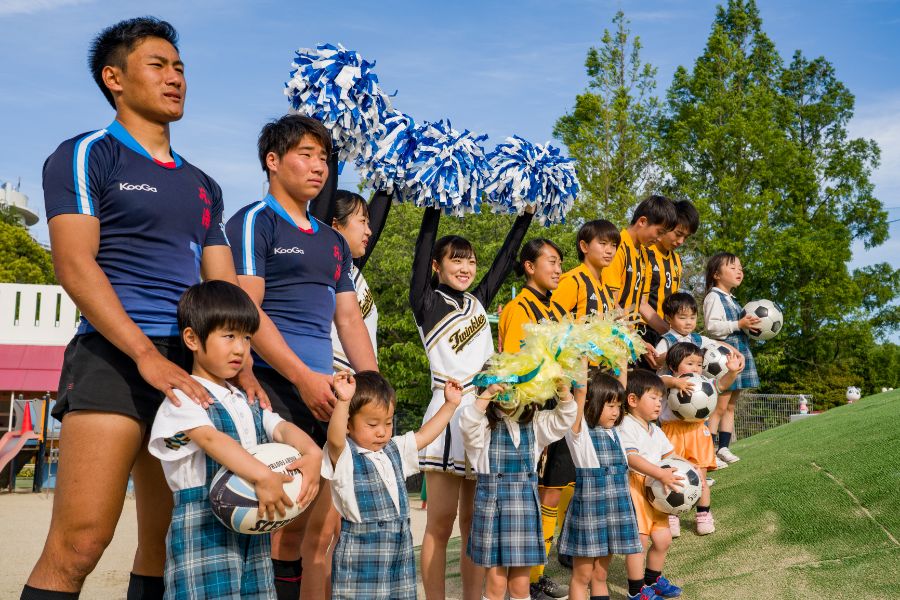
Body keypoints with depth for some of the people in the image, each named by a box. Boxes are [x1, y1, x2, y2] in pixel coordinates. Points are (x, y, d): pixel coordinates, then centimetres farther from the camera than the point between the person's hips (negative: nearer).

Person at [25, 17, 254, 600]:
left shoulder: (204, 187, 21)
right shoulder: (86, 157, 3)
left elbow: (225, 287, 16)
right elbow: (75, 265, -9)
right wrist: (148, 357, -20)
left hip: (192, 365, 6)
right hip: (114, 357, -6)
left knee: (172, 542, 9)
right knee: (79, 543, -13)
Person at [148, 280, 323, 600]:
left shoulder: (249, 403, 18)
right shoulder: (184, 398, -5)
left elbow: (282, 428, 3)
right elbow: (212, 439, -21)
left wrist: (312, 453, -20)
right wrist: (263, 476, -34)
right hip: (204, 531, -7)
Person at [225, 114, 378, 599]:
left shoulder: (333, 242, 21)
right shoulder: (254, 223, 0)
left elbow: (350, 320, 19)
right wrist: (303, 377, -18)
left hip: (322, 393, 7)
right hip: (271, 387, -7)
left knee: (319, 526, 7)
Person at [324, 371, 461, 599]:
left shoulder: (394, 450, 14)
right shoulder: (343, 456, -9)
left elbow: (425, 435, 22)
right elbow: (334, 438, -29)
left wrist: (450, 404, 19)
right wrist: (343, 401, -44)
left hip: (400, 548, 7)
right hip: (361, 552, -6)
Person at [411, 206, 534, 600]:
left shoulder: (478, 301, 15)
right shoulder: (427, 304, -1)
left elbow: (506, 257, 19)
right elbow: (425, 243, -9)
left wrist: (526, 214, 20)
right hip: (449, 415, -6)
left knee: (475, 523, 10)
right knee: (441, 523, -1)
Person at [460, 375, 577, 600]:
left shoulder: (534, 421, 8)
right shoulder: (485, 422, -4)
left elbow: (562, 420, -4)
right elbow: (467, 423, -24)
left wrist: (564, 390, -19)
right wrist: (488, 394, -35)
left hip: (526, 502, 3)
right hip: (492, 502, -3)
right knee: (496, 582, 4)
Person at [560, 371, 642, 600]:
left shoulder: (613, 431, 9)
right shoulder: (579, 431, -10)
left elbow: (618, 390, 14)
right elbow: (580, 394, -23)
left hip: (616, 509, 6)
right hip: (589, 508, -6)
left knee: (600, 574, 15)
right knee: (582, 575, 5)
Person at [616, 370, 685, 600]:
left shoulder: (656, 431, 19)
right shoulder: (626, 427, -13)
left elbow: (670, 454, 23)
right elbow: (632, 458, -25)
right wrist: (660, 474, -32)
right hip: (633, 488, -9)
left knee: (663, 538, 11)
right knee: (639, 540, -6)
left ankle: (653, 579, 33)